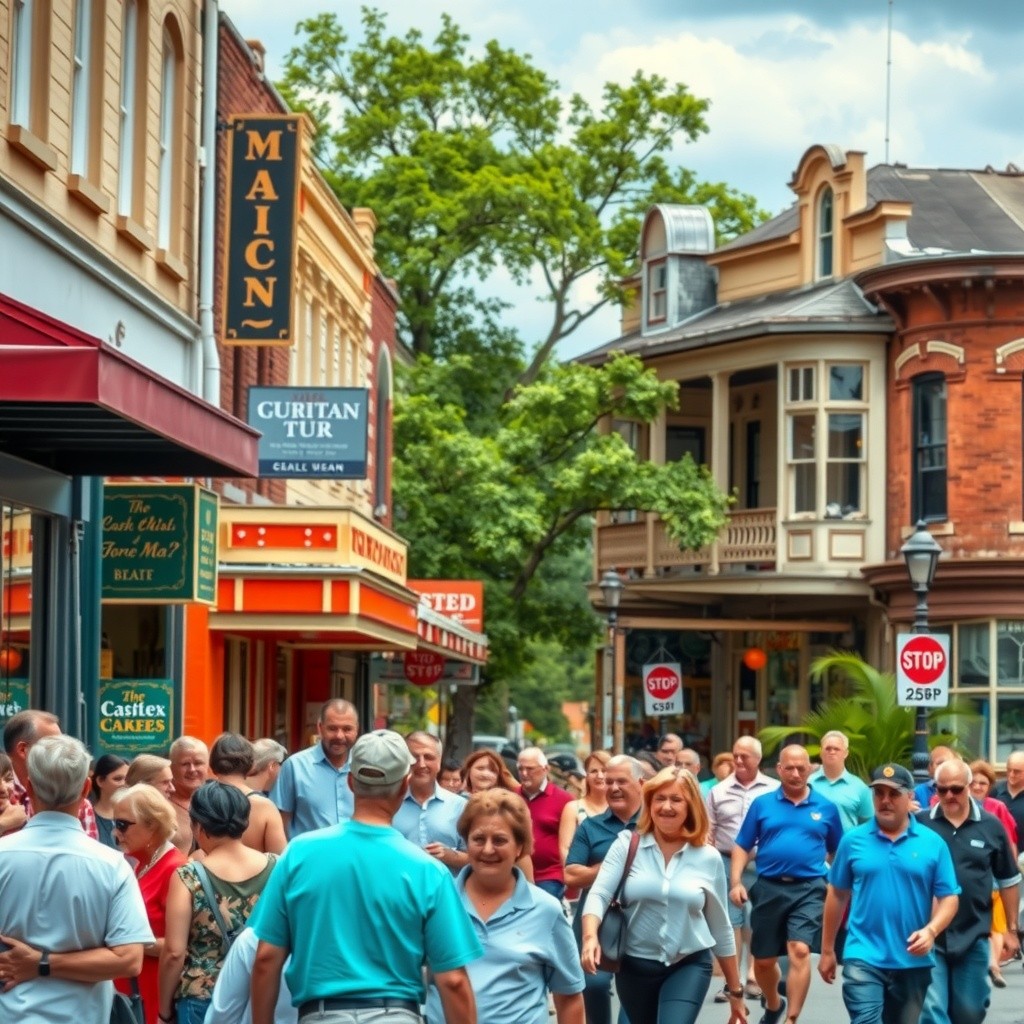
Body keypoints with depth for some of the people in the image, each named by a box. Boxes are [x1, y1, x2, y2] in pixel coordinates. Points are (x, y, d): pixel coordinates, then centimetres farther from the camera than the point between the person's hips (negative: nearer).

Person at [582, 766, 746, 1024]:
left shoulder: (708, 858, -1)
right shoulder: (626, 845, -4)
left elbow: (720, 927, 7)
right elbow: (599, 894, -14)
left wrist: (735, 990, 11)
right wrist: (590, 936, -35)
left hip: (689, 966, -1)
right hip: (635, 965, 1)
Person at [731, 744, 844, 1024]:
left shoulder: (826, 808, 4)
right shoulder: (762, 804, 4)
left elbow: (838, 852, 12)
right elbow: (742, 847, 5)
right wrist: (736, 882, -6)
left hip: (809, 890, -2)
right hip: (769, 888, 2)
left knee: (800, 951, -20)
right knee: (763, 960, 13)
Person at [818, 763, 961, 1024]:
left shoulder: (933, 843, 1)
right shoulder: (853, 840, 2)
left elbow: (949, 897, 1)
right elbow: (837, 895, 9)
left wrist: (931, 930, -18)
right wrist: (827, 950, 12)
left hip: (913, 960, 1)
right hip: (864, 957, -1)